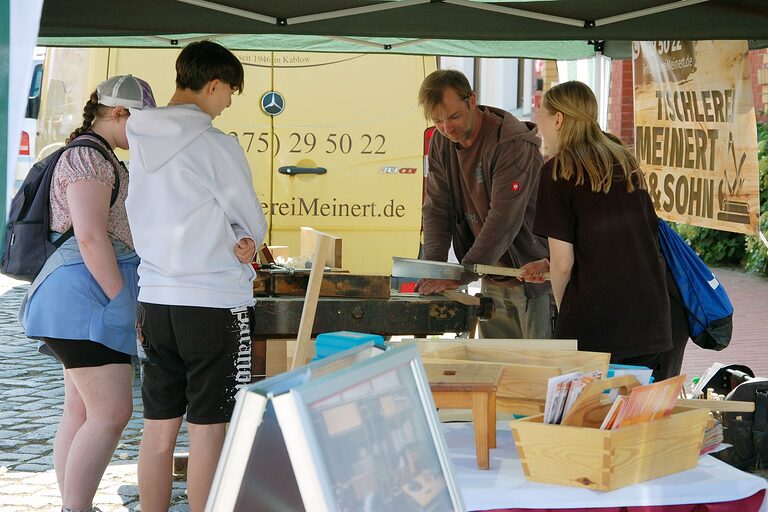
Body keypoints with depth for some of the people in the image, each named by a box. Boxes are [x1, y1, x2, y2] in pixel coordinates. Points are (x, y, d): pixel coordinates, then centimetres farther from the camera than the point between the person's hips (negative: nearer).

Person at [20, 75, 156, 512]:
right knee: (112, 414, -13)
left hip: (90, 302, 11)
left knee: (83, 412, 8)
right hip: (89, 295, -11)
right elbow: (91, 237, -21)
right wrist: (124, 304, -19)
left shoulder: (99, 159, 20)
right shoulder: (88, 158, -12)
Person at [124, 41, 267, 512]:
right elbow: (253, 223, -4)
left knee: (159, 427, 10)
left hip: (155, 298, 6)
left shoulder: (143, 142, 8)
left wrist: (231, 242, 7)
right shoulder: (216, 146, -13)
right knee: (207, 429, 0)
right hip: (214, 301, -6)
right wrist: (245, 243, 16)